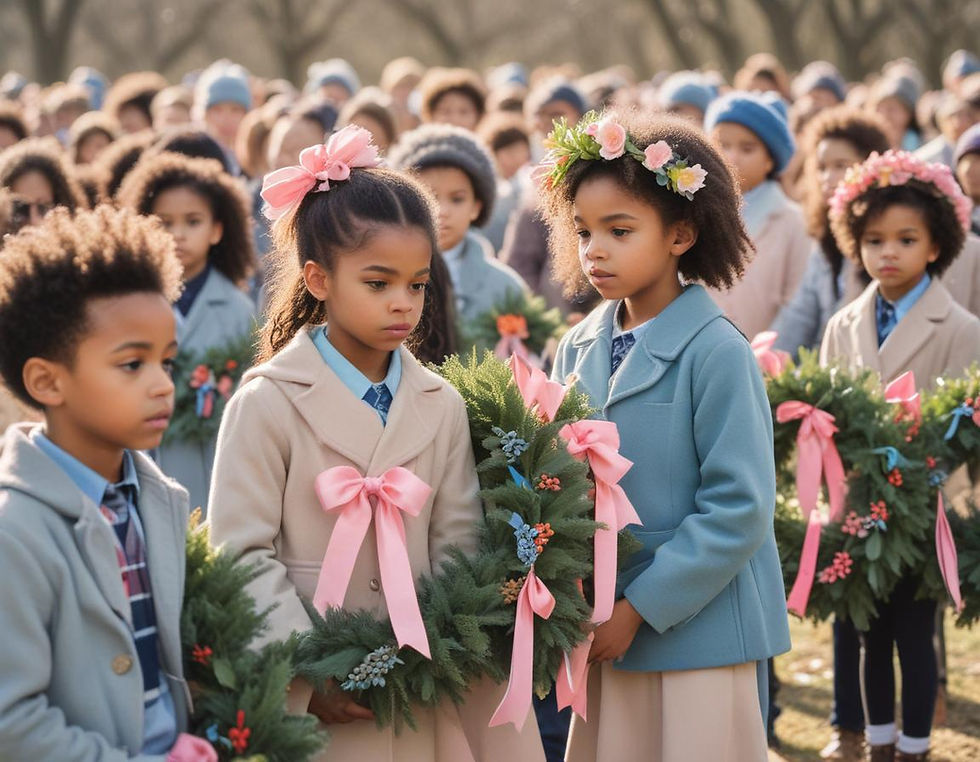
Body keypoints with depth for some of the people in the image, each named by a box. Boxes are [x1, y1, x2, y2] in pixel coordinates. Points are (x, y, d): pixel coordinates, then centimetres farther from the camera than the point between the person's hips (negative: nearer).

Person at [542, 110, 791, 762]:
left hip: (699, 633, -5)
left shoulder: (716, 352, -12)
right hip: (607, 635, 5)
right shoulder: (578, 350, 6)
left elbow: (738, 509, -15)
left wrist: (639, 609, -15)